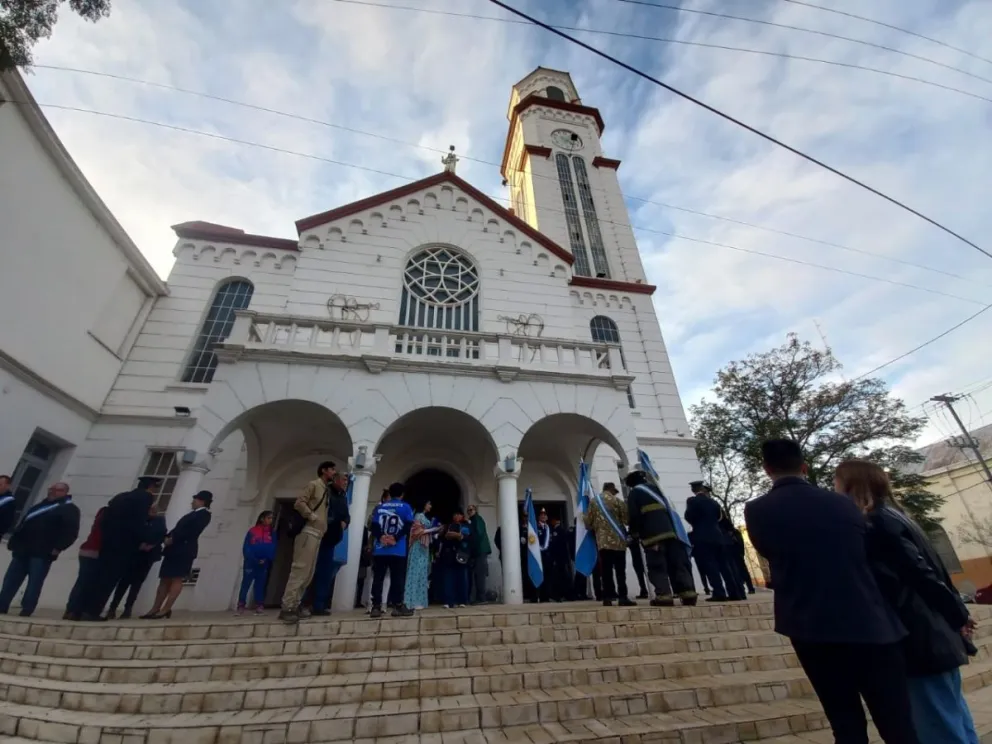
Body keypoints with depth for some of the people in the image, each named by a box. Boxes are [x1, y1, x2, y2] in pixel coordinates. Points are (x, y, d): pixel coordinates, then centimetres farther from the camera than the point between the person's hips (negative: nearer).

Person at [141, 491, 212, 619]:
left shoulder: (203, 514, -4)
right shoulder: (194, 514, 24)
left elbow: (191, 530, -15)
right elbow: (180, 528, 16)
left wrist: (172, 539, -13)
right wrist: (168, 537, 1)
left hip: (184, 549, -9)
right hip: (175, 548, 9)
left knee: (177, 579, -6)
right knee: (165, 579, 8)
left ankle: (165, 610, -4)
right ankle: (155, 609, 12)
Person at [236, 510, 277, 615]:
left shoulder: (272, 534, 8)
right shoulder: (252, 531, -1)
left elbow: (273, 549, 3)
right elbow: (246, 548, -4)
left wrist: (266, 560, -13)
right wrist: (254, 560, -13)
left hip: (264, 564, 3)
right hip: (250, 563, -3)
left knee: (260, 585, 7)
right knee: (245, 584, 0)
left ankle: (259, 606, 11)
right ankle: (241, 606, 10)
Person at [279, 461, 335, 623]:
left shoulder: (326, 490, 21)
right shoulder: (313, 484, -2)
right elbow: (299, 503, -13)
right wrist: (312, 517, -12)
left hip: (317, 535, 9)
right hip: (308, 532, -9)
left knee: (308, 573, 9)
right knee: (300, 569, -12)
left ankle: (294, 605, 16)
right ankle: (287, 607, -8)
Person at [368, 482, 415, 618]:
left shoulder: (380, 507, 12)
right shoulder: (405, 507, 4)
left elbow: (373, 525, 2)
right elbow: (408, 525, -7)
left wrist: (380, 537, -6)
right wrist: (396, 538, -9)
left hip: (379, 549, 3)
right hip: (398, 550, -3)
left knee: (378, 578, 7)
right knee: (398, 578, 2)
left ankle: (376, 607, 6)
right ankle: (398, 606, 2)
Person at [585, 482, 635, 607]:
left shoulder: (593, 501, 9)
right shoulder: (617, 500, -3)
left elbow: (588, 522, 8)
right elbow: (626, 519, -5)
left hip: (602, 541, 3)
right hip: (618, 540, -3)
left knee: (606, 570, 6)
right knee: (620, 570, 3)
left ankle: (607, 597, 4)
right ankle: (623, 597, 1)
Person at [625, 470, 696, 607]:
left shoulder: (634, 493, 7)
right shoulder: (654, 488, 25)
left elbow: (634, 515, -3)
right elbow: (667, 509, 23)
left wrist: (633, 531, 10)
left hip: (652, 533, -6)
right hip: (668, 529, 6)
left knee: (657, 567, -5)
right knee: (677, 563, 7)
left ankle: (664, 596, -12)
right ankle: (688, 593, 4)